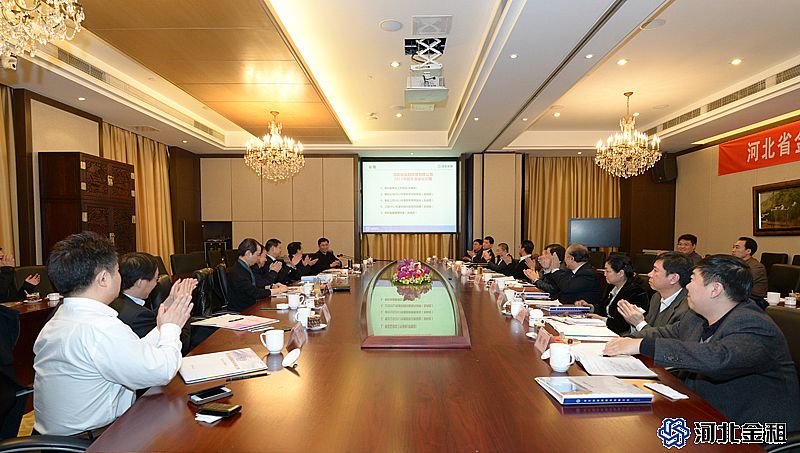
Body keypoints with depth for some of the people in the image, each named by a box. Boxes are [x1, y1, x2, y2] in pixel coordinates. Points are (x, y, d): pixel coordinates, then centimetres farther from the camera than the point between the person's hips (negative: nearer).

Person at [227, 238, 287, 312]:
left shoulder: (245, 268, 10)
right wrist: (277, 290, -12)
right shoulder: (236, 272, -20)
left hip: (250, 307, 9)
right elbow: (254, 293, -21)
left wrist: (271, 287, 7)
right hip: (240, 312, -9)